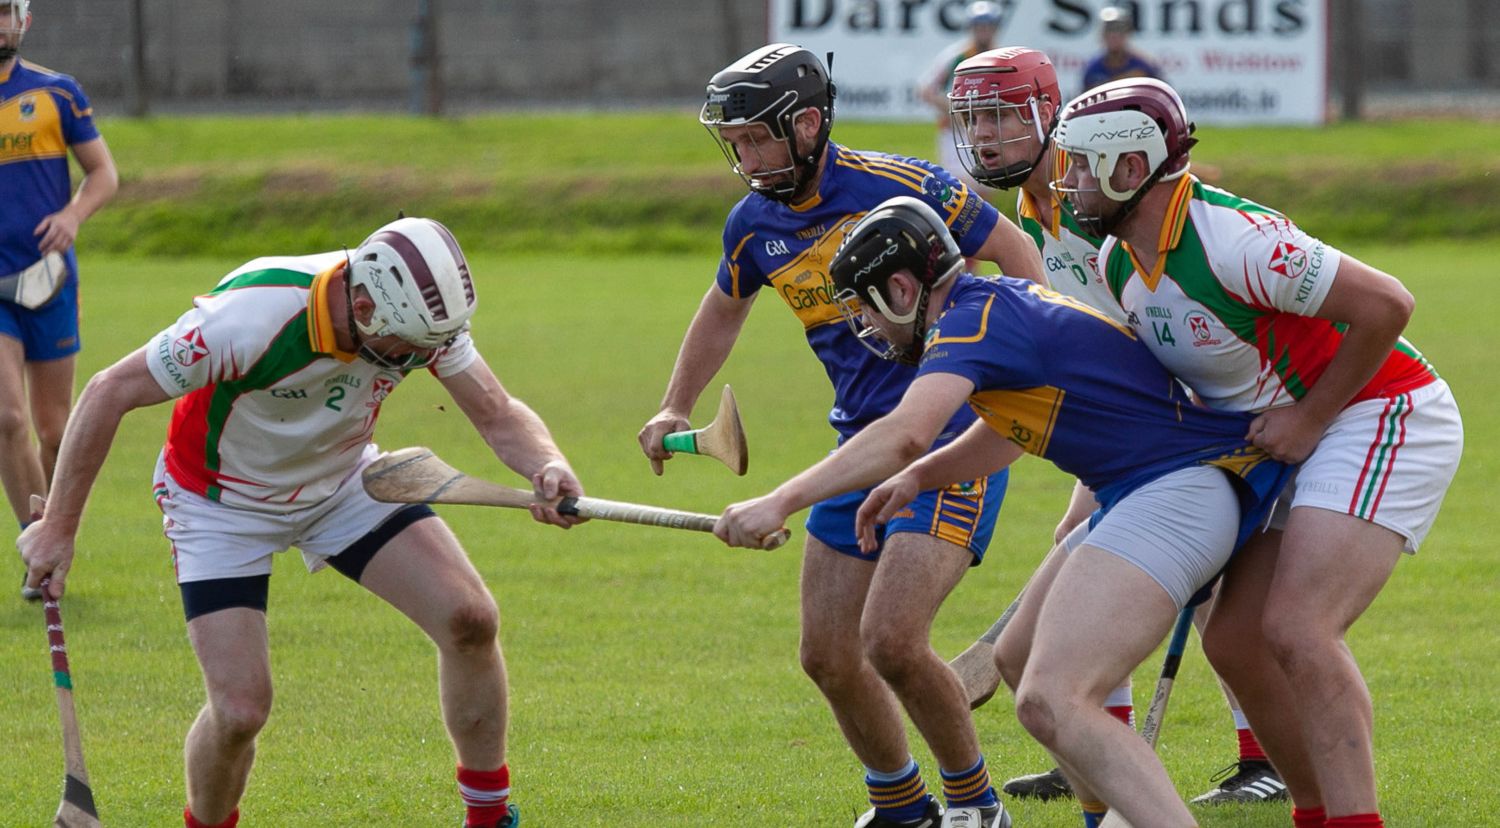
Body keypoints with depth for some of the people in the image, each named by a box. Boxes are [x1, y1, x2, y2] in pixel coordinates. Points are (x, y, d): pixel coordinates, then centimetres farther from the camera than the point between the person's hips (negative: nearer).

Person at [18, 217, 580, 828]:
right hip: (222, 500, -4)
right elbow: (109, 393, -27)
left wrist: (548, 466, -39)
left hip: (342, 480, 4)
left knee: (470, 618, -12)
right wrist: (58, 527, -21)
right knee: (240, 711, -16)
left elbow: (498, 414, -15)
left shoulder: (418, 314, -23)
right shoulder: (251, 317, -37)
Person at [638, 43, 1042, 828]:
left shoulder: (902, 188, -16)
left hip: (953, 438, -7)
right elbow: (724, 310, 25)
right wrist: (673, 410, 21)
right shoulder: (755, 222, 4)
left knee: (891, 640, -19)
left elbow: (1017, 254, -5)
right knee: (828, 657, 5)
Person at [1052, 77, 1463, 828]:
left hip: (1382, 420, -10)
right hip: (1301, 450, 10)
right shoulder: (1119, 261, 2)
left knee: (1298, 630, -23)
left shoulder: (1231, 239, -26)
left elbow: (1385, 305, -24)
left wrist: (1309, 420, -18)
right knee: (1233, 642, 6)